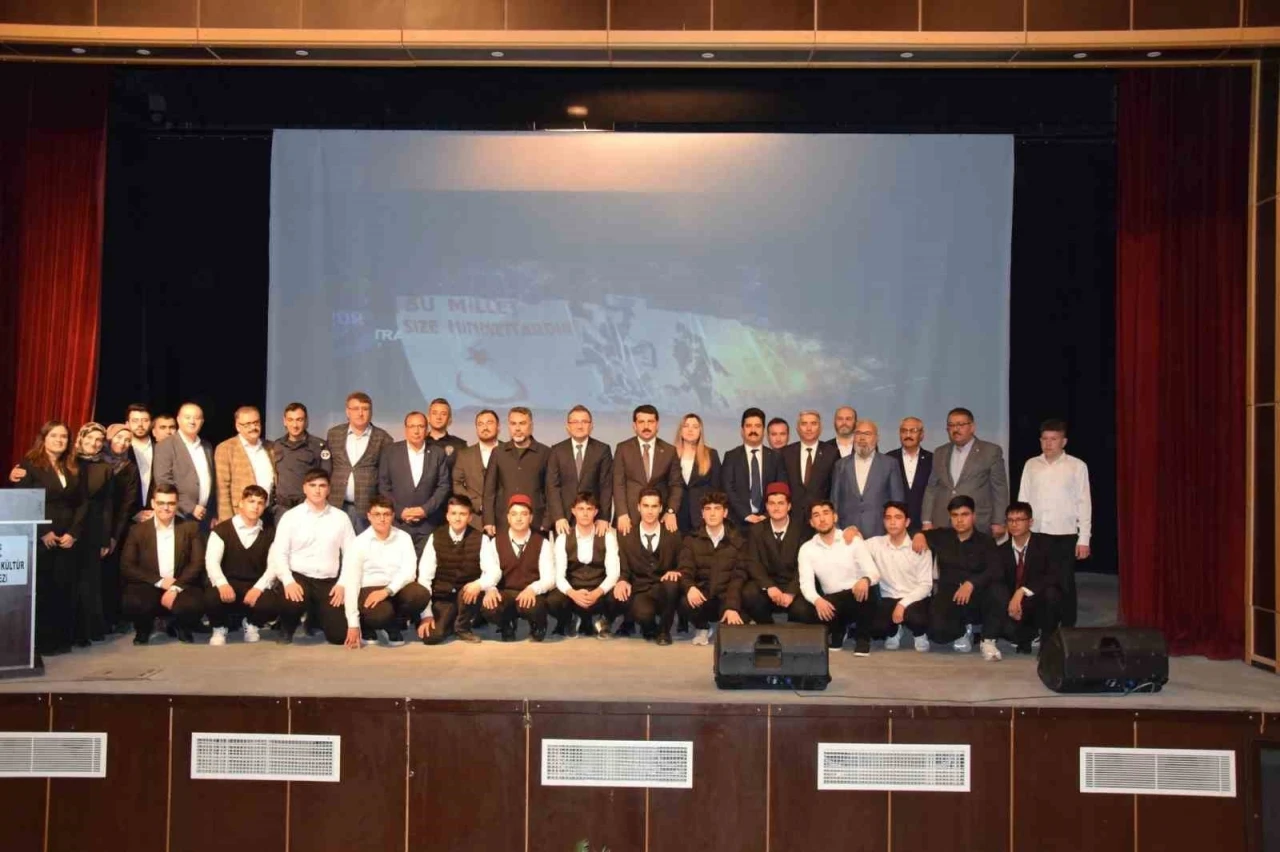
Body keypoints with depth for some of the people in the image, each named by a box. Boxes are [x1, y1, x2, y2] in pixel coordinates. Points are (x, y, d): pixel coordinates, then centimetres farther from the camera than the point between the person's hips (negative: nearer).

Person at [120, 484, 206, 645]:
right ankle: (143, 630, 5)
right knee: (132, 604, -34)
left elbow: (197, 563, -2)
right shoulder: (137, 530, 5)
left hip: (181, 586, 0)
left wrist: (176, 588, -16)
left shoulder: (191, 528, 5)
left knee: (194, 606, -34)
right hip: (148, 586, 0)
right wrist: (159, 581, -11)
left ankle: (180, 627, 7)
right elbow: (126, 566, -1)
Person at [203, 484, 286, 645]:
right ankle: (219, 628, 2)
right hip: (227, 585, -1)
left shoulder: (269, 534, 8)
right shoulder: (221, 530, 2)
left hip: (255, 587, 1)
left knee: (274, 604, -31)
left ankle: (251, 624, 9)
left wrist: (258, 588, -23)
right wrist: (222, 584, -32)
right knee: (211, 598, -37)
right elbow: (211, 561, -11)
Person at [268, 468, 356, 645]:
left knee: (339, 635, -12)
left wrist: (343, 584, -6)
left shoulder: (341, 517, 6)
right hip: (298, 577, -2)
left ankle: (316, 618, 26)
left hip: (328, 582, 2)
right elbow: (278, 553, -4)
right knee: (293, 602, -37)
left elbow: (351, 555, 6)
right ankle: (286, 630, 1)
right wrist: (288, 581, -19)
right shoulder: (290, 516, 1)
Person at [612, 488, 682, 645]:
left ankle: (664, 630, -9)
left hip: (664, 591, 1)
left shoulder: (673, 535, 6)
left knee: (672, 583, -36)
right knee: (643, 613, -37)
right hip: (639, 592, -1)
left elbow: (681, 566, 7)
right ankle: (651, 629, 7)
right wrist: (622, 581, -17)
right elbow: (624, 571, 7)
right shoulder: (626, 537, 6)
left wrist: (675, 572, -18)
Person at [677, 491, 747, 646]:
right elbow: (685, 572, -5)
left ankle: (727, 628, 13)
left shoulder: (737, 541, 6)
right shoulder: (691, 541, 6)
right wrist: (690, 587, -30)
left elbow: (738, 576, -3)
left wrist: (732, 607, -20)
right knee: (686, 602, -34)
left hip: (726, 597, 0)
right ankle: (702, 628, 2)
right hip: (702, 597, 0)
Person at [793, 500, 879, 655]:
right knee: (802, 610, -29)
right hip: (831, 603, 1)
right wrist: (817, 600, -31)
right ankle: (837, 631, 5)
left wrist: (865, 580, -35)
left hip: (857, 598, -1)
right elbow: (806, 583, -9)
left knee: (865, 588, -36)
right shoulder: (806, 549, 1)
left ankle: (862, 638, -10)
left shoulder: (854, 541, -3)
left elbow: (874, 573, -9)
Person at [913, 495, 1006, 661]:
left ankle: (988, 640, -14)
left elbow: (995, 571, -11)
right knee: (938, 631, -30)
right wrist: (919, 534, -2)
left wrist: (971, 584, -28)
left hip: (977, 598, -1)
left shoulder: (986, 541, 4)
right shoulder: (942, 536, 11)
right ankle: (963, 630, 10)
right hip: (948, 597, 1)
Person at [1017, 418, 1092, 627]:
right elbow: (1022, 500, 9)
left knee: (1065, 585, 4)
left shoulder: (1077, 466, 0)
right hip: (1035, 534, 2)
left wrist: (1084, 539, -5)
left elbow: (1084, 503, -1)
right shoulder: (1031, 465, 6)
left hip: (1065, 535, -2)